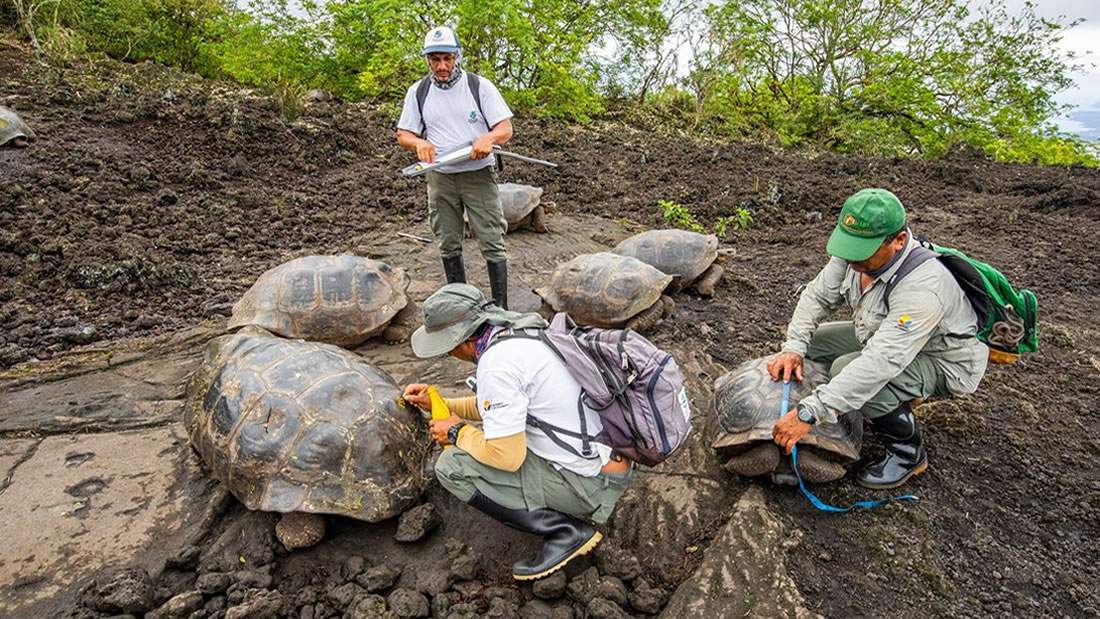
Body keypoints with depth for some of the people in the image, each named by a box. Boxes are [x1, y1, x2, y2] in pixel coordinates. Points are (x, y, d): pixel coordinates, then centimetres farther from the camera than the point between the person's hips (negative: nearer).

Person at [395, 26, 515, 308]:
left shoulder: (480, 86, -2)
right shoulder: (418, 92, 5)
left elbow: (506, 129, -5)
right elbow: (403, 134, 8)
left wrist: (488, 138, -28)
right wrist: (419, 143, -16)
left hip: (478, 176, -3)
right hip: (440, 179, 3)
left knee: (492, 244, -5)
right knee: (448, 247, 10)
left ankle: (501, 309, 2)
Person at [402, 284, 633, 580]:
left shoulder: (496, 363, -22)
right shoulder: (518, 332, 7)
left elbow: (506, 456, -23)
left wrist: (458, 432, -5)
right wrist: (438, 403, 19)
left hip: (590, 482, -9)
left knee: (453, 466, -11)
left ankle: (566, 532, -5)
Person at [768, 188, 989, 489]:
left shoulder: (921, 287, -39)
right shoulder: (856, 252, -17)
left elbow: (879, 363, -45)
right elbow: (817, 295, -7)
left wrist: (808, 413, -48)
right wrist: (793, 348, -23)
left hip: (944, 362, -8)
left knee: (849, 371, -31)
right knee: (813, 342, -1)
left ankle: (909, 452, -5)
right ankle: (900, 397, 14)